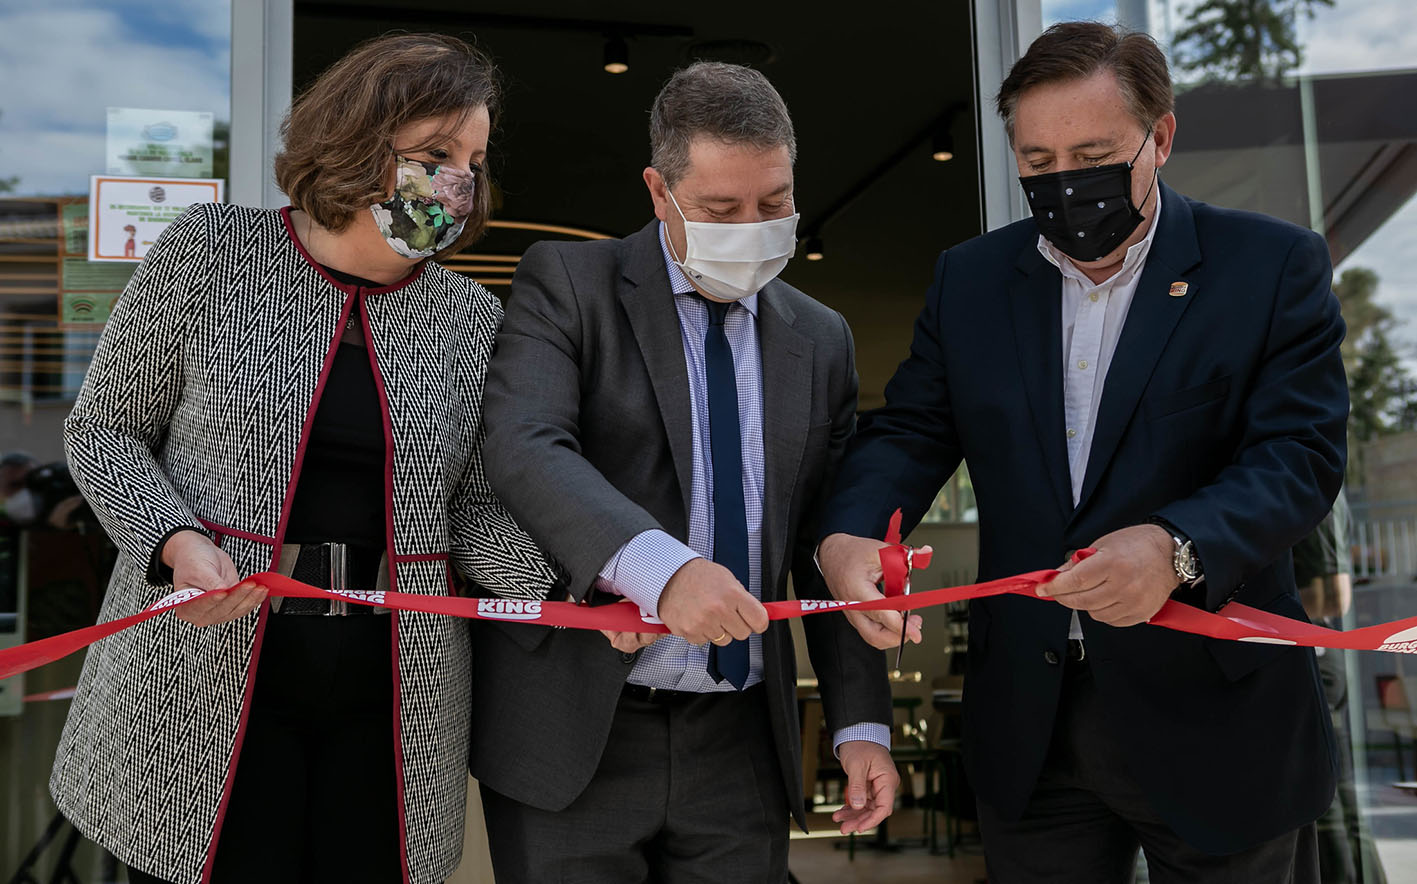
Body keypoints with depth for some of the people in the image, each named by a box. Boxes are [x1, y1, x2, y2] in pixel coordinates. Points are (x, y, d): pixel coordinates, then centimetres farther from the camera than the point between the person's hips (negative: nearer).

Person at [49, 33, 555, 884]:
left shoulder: (472, 318, 5)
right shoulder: (209, 250, -2)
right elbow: (103, 429, 3)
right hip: (205, 674, -2)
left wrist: (566, 593, -12)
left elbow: (471, 504, 6)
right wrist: (174, 542, -14)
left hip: (391, 697, 3)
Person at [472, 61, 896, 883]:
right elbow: (524, 449, -21)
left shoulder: (821, 340, 9)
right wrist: (656, 567, -36)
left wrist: (863, 722, 5)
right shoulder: (567, 283, -4)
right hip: (573, 732, -3)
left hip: (741, 744, 4)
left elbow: (827, 548, 11)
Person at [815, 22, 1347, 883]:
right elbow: (909, 430, 2)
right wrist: (847, 533, -20)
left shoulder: (1273, 265, -5)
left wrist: (1176, 547, -32)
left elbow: (1300, 452, -13)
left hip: (1211, 716, -2)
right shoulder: (971, 279, 6)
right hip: (1029, 725, 3)